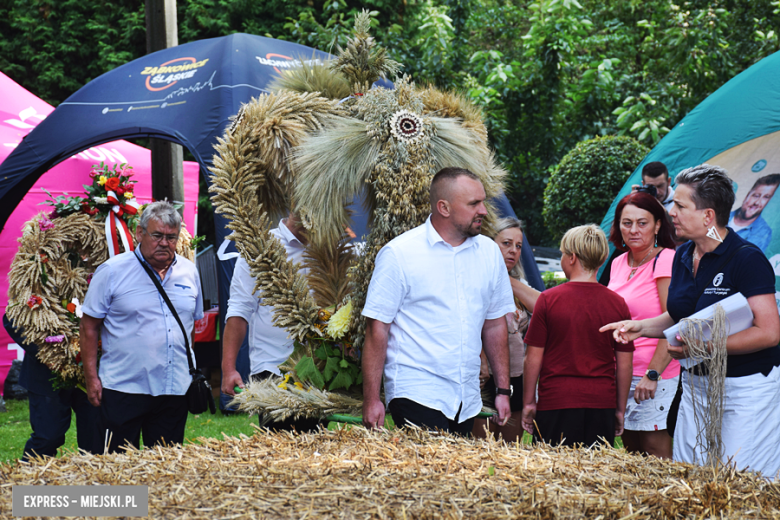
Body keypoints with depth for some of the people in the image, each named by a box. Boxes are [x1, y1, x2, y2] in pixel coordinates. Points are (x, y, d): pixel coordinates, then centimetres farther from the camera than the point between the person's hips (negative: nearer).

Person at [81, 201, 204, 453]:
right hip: (123, 387, -4)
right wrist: (91, 377, -6)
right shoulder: (112, 271, -3)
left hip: (174, 391, 4)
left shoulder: (189, 272, 10)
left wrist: (194, 372, 14)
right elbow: (90, 325, -1)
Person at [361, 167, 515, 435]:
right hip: (416, 396, -5)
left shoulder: (489, 253, 9)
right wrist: (371, 400, -11)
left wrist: (503, 390, 12)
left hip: (468, 400, 5)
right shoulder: (398, 254, -6)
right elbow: (377, 327, -7)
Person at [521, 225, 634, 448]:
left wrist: (529, 402, 7)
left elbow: (534, 357, -2)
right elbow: (624, 363, 5)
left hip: (556, 404, -2)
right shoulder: (617, 303, 2)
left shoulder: (549, 299, -5)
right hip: (602, 404, 2)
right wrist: (620, 409, 14)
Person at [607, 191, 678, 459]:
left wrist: (652, 374, -20)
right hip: (621, 374, 8)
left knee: (657, 454, -6)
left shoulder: (666, 260, -12)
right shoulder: (619, 263, 12)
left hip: (658, 377, -8)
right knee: (632, 452, 11)